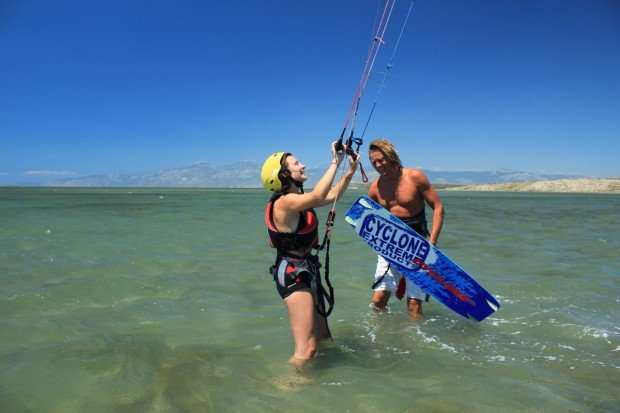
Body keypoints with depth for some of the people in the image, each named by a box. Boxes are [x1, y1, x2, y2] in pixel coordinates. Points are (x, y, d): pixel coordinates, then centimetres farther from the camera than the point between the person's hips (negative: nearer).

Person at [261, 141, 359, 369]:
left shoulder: (297, 199, 10)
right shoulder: (285, 202, -19)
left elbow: (333, 195, 20)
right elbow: (318, 196, -38)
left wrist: (351, 170, 11)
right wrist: (335, 162, -28)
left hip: (306, 271, 10)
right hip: (292, 275, -10)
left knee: (322, 338, 20)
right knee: (306, 349, -13)